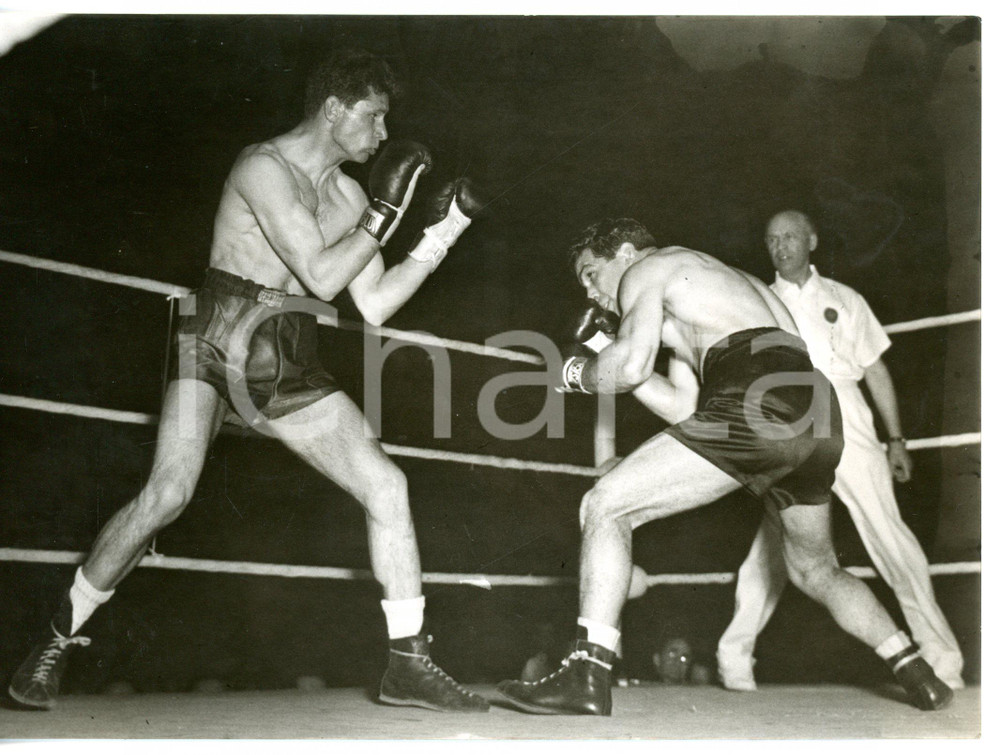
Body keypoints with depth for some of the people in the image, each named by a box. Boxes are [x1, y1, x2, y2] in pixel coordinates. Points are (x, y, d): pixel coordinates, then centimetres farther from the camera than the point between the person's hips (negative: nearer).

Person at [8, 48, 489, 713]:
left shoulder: (350, 196, 12)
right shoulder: (263, 167, -10)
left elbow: (374, 306, 8)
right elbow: (322, 276, -18)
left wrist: (441, 235, 4)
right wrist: (386, 211, -12)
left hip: (285, 363, 7)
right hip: (215, 343, -7)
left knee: (387, 485, -4)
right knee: (167, 494, -23)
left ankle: (409, 664, 4)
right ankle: (55, 643, -2)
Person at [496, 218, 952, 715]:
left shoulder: (644, 271, 13)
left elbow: (631, 364, -6)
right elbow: (682, 408, 32)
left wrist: (579, 375, 14)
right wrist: (608, 364, 28)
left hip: (758, 402, -9)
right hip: (819, 415, 9)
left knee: (605, 506, -4)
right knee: (815, 568, 30)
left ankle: (586, 678, -12)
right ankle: (920, 678, 29)